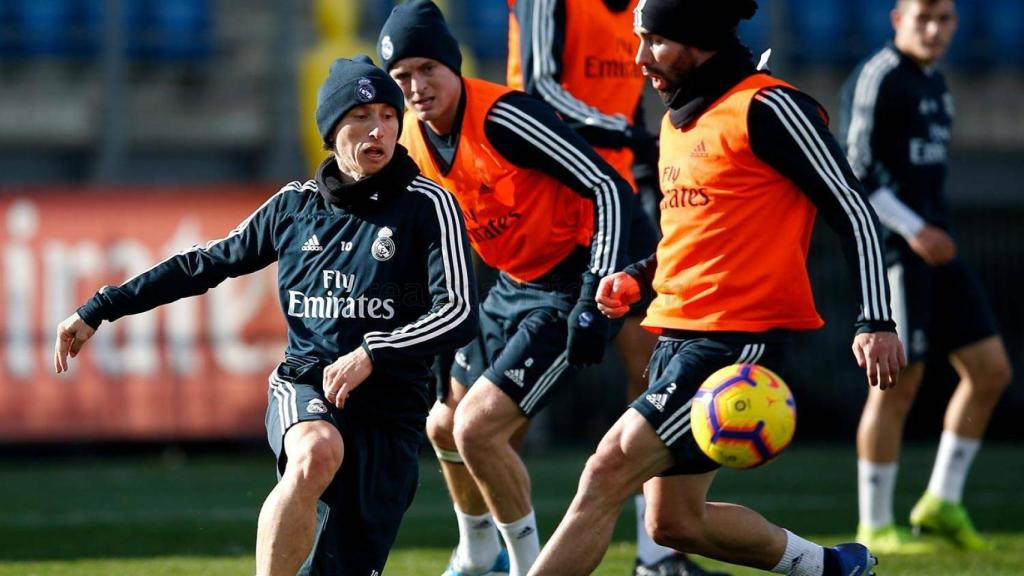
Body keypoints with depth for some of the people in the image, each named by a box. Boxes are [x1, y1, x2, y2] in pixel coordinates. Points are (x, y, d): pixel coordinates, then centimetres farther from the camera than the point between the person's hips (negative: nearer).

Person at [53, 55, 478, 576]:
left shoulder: (428, 206, -1)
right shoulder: (295, 205, 9)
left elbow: (459, 314, -10)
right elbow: (207, 265, 19)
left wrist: (372, 355, -23)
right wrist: (97, 311, 19)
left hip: (390, 412, -1)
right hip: (303, 389, 1)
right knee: (317, 453, -38)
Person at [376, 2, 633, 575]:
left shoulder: (502, 117, -26)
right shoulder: (412, 140, -2)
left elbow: (609, 188, -27)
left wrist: (594, 300, -33)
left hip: (568, 291, -9)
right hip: (511, 290, 9)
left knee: (476, 429, -17)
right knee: (445, 427, 17)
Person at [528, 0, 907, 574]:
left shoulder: (767, 108, -11)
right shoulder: (679, 120, 16)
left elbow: (853, 209, -11)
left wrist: (877, 322, -19)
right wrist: (637, 277, 11)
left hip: (740, 337, -10)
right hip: (678, 334, 10)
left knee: (609, 473, -18)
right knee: (675, 523, 11)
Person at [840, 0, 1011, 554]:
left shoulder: (934, 82, 17)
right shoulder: (877, 79, -11)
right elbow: (854, 170, -17)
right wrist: (914, 230, -22)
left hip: (935, 248, 9)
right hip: (893, 251, -9)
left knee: (990, 370, 5)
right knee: (898, 384, -5)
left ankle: (942, 501, 14)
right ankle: (874, 528, 4)